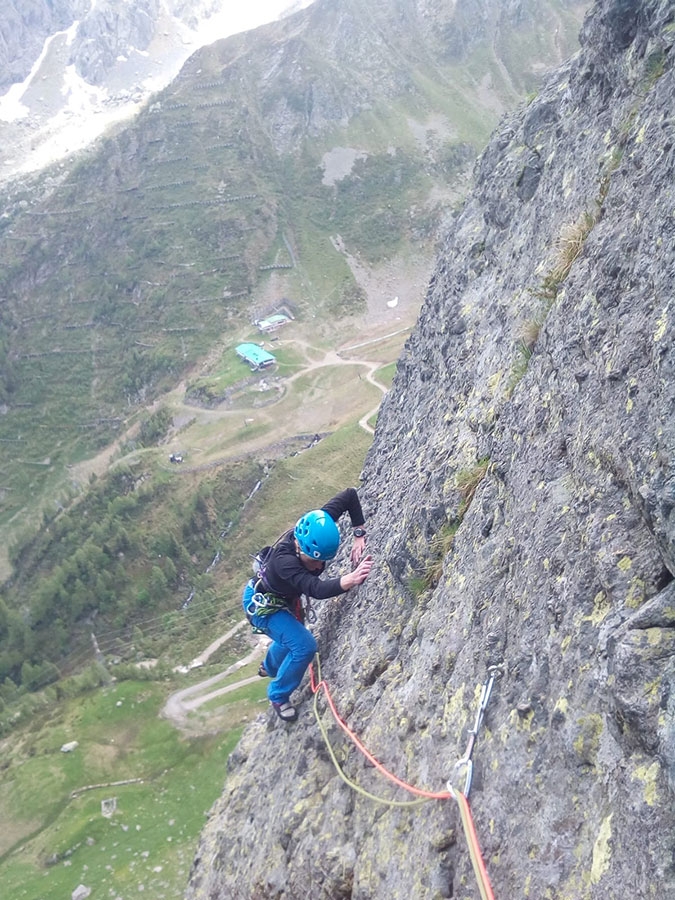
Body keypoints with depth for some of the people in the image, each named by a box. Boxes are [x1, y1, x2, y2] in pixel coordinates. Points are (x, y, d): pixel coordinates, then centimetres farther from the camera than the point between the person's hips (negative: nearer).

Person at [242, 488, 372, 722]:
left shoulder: (317, 526, -31)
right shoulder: (284, 560, -46)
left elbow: (350, 495, -24)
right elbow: (316, 589, -59)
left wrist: (358, 534, -32)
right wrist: (350, 579, -76)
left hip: (286, 598, 8)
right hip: (261, 604, -7)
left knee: (290, 638, 31)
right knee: (304, 646, -20)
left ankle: (269, 667, 66)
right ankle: (278, 695, 7)